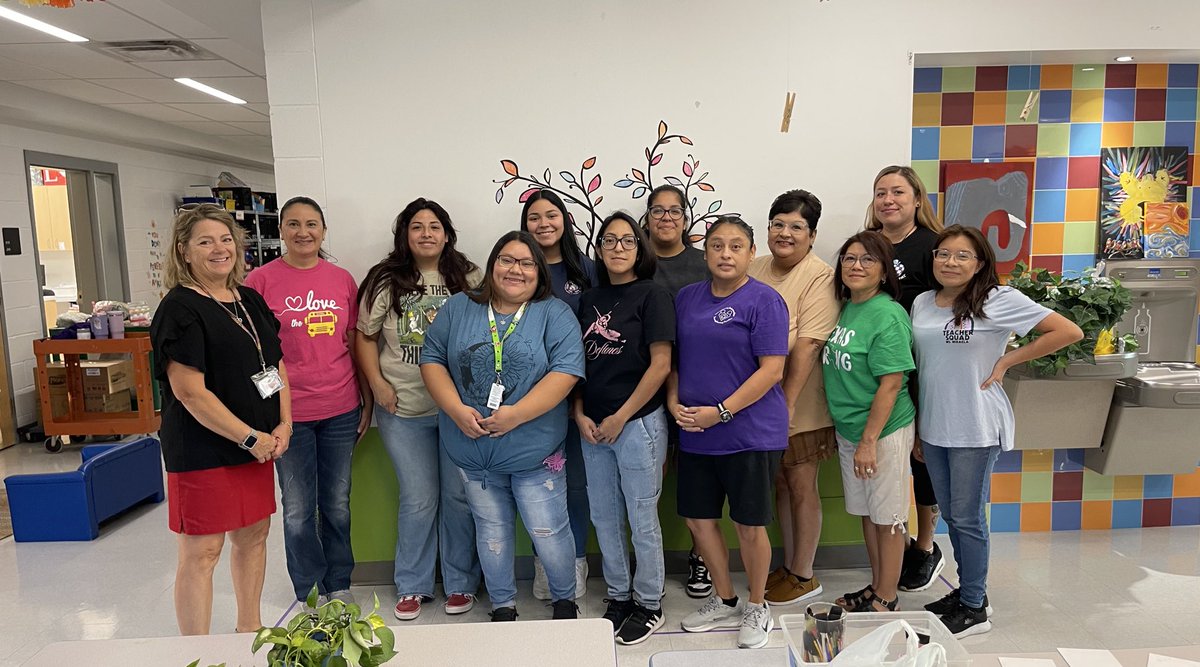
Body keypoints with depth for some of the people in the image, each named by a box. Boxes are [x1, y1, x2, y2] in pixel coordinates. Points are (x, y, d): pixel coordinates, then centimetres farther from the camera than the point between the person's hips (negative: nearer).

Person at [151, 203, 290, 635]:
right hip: (203, 450, -7)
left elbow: (276, 364, 14)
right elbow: (189, 391, -19)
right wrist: (250, 438, -16)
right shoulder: (180, 309, -13)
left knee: (254, 534, 17)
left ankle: (249, 629, 35)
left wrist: (283, 425, 0)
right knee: (202, 551, 1)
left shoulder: (250, 300, 9)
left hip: (258, 444, 8)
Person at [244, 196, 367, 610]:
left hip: (341, 410, 3)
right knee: (299, 510, 10)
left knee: (338, 505, 14)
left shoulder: (342, 280, 5)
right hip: (289, 413, -2)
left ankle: (339, 586, 31)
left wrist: (367, 402, 9)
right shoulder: (261, 280, -4)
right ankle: (309, 594, 28)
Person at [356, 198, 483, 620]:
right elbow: (365, 336, 7)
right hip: (404, 410, 0)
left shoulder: (468, 278, 3)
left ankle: (460, 582, 25)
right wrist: (378, 384, -4)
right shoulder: (385, 281, 3)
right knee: (419, 499, 6)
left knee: (459, 496, 7)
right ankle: (412, 586, 25)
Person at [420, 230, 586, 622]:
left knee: (548, 532, 6)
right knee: (491, 532, 15)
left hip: (535, 451, -2)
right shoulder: (458, 309, 5)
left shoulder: (555, 314, -3)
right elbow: (432, 359, 3)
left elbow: (566, 371, -14)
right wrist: (456, 409, -12)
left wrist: (517, 414, -21)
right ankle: (502, 607, 35)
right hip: (473, 450, 3)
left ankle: (564, 600, 32)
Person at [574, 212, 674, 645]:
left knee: (641, 519, 5)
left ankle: (649, 605, 24)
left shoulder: (651, 295, -7)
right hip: (592, 426, 6)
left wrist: (620, 418, -12)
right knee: (604, 516, 14)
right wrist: (580, 414, -2)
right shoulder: (590, 299, 9)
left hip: (638, 423, -5)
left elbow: (661, 365, -12)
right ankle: (618, 597, 32)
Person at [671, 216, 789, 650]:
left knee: (749, 525, 5)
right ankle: (725, 602, 34)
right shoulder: (687, 298, 9)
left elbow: (771, 370, -14)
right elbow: (674, 357, 14)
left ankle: (756, 609, 29)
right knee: (699, 518, 12)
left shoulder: (764, 301, -9)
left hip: (750, 431, -5)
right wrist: (674, 402, -3)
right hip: (695, 433, 6)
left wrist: (720, 412, -19)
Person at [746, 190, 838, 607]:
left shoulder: (819, 278, -14)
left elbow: (806, 347, -20)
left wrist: (787, 404, -23)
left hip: (799, 405, -6)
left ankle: (804, 577, 24)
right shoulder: (756, 268, 7)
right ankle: (788, 566, 34)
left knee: (801, 486, 7)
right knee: (780, 483, 17)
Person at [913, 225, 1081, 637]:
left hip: (975, 429, -6)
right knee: (950, 514, 16)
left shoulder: (999, 301, -10)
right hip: (932, 428, 6)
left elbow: (1069, 331, -11)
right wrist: (914, 428, 12)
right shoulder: (922, 304, 7)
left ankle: (974, 608, 19)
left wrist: (1006, 361, -12)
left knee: (967, 517, 3)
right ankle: (967, 592, 34)